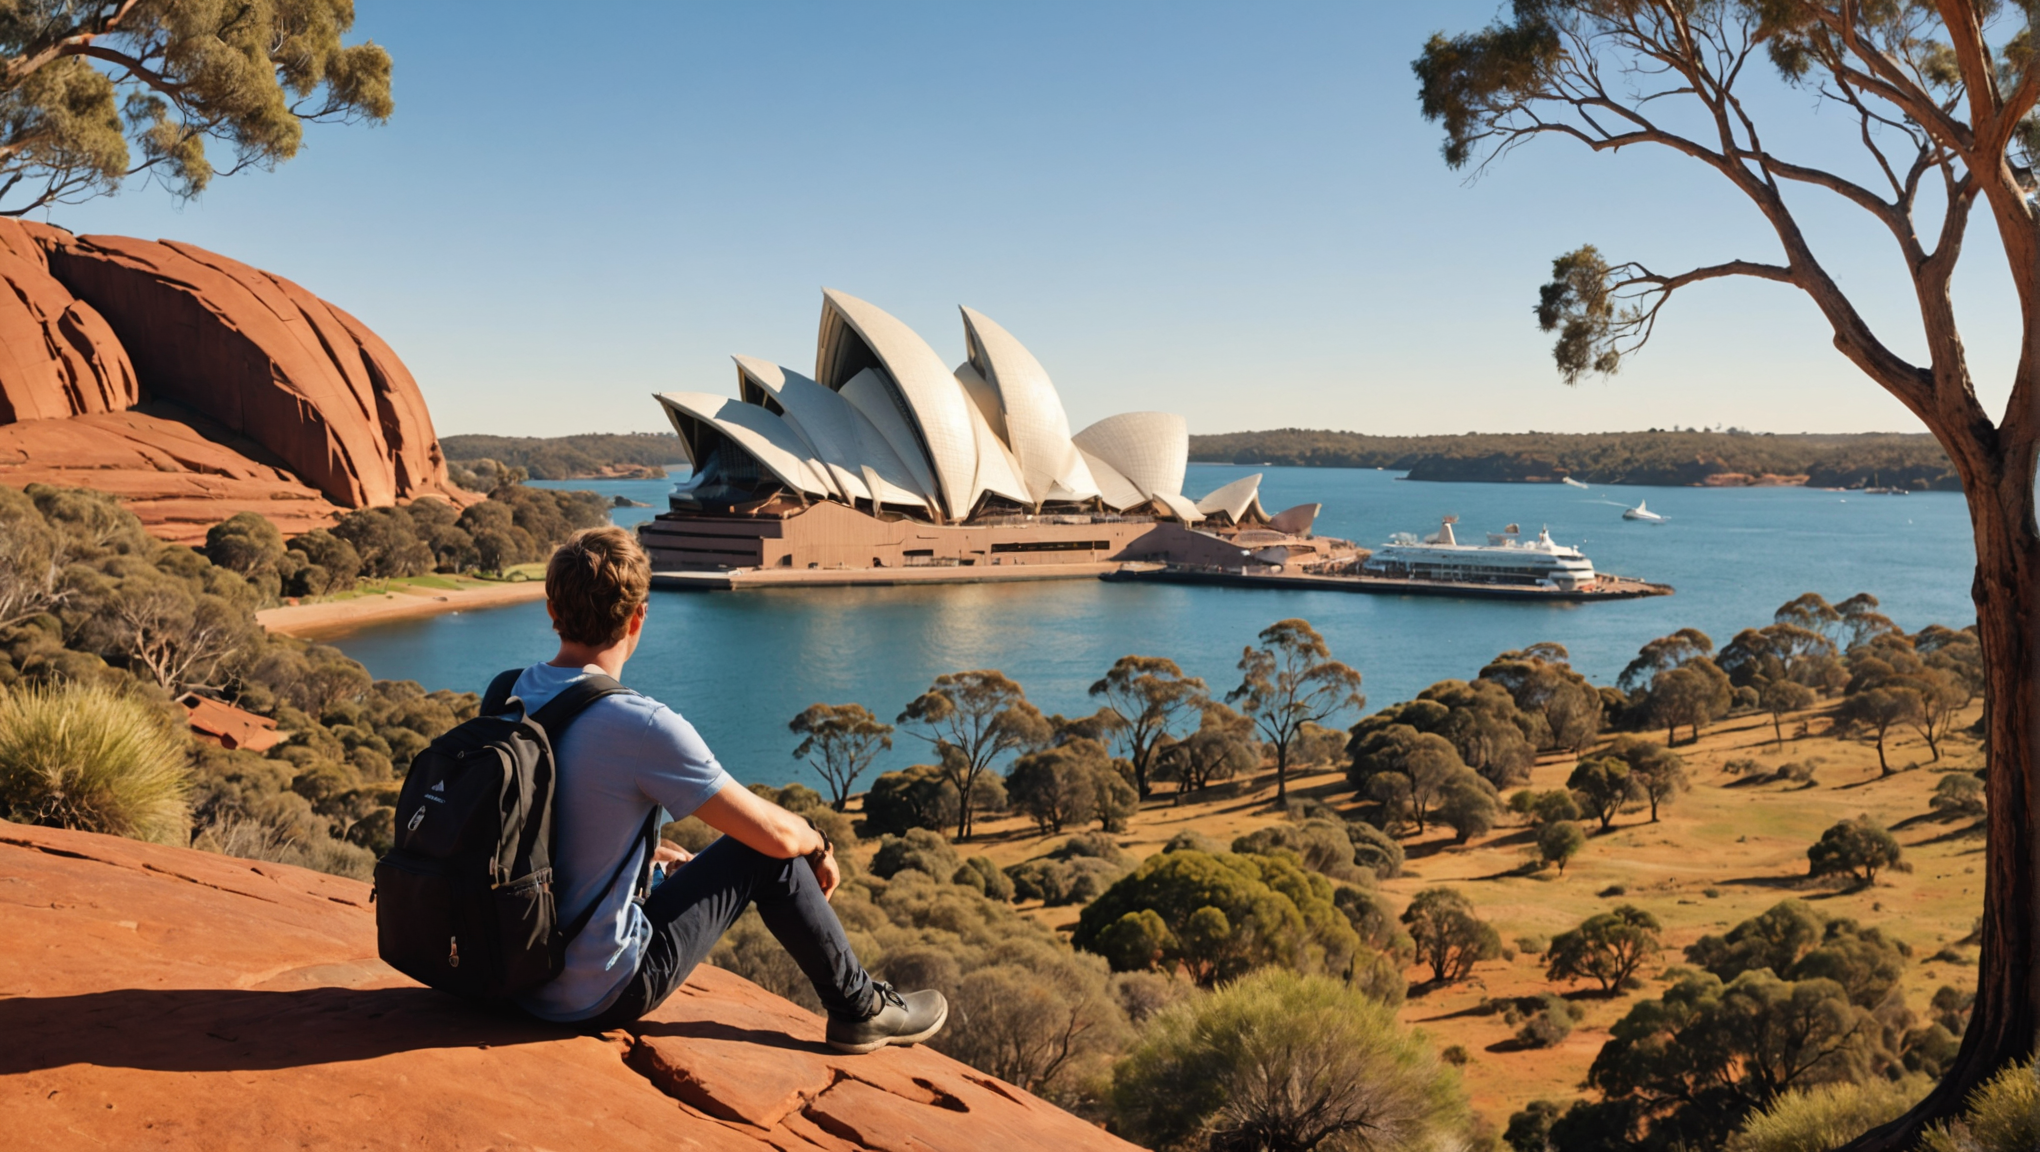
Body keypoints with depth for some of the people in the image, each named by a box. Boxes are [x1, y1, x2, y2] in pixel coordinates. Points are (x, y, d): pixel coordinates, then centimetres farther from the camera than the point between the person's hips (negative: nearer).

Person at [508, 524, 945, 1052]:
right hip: (600, 998, -7)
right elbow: (776, 833, -15)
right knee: (769, 856, 5)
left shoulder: (505, 696, -2)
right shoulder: (643, 726, -24)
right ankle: (860, 1008, 22)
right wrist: (818, 843, 7)